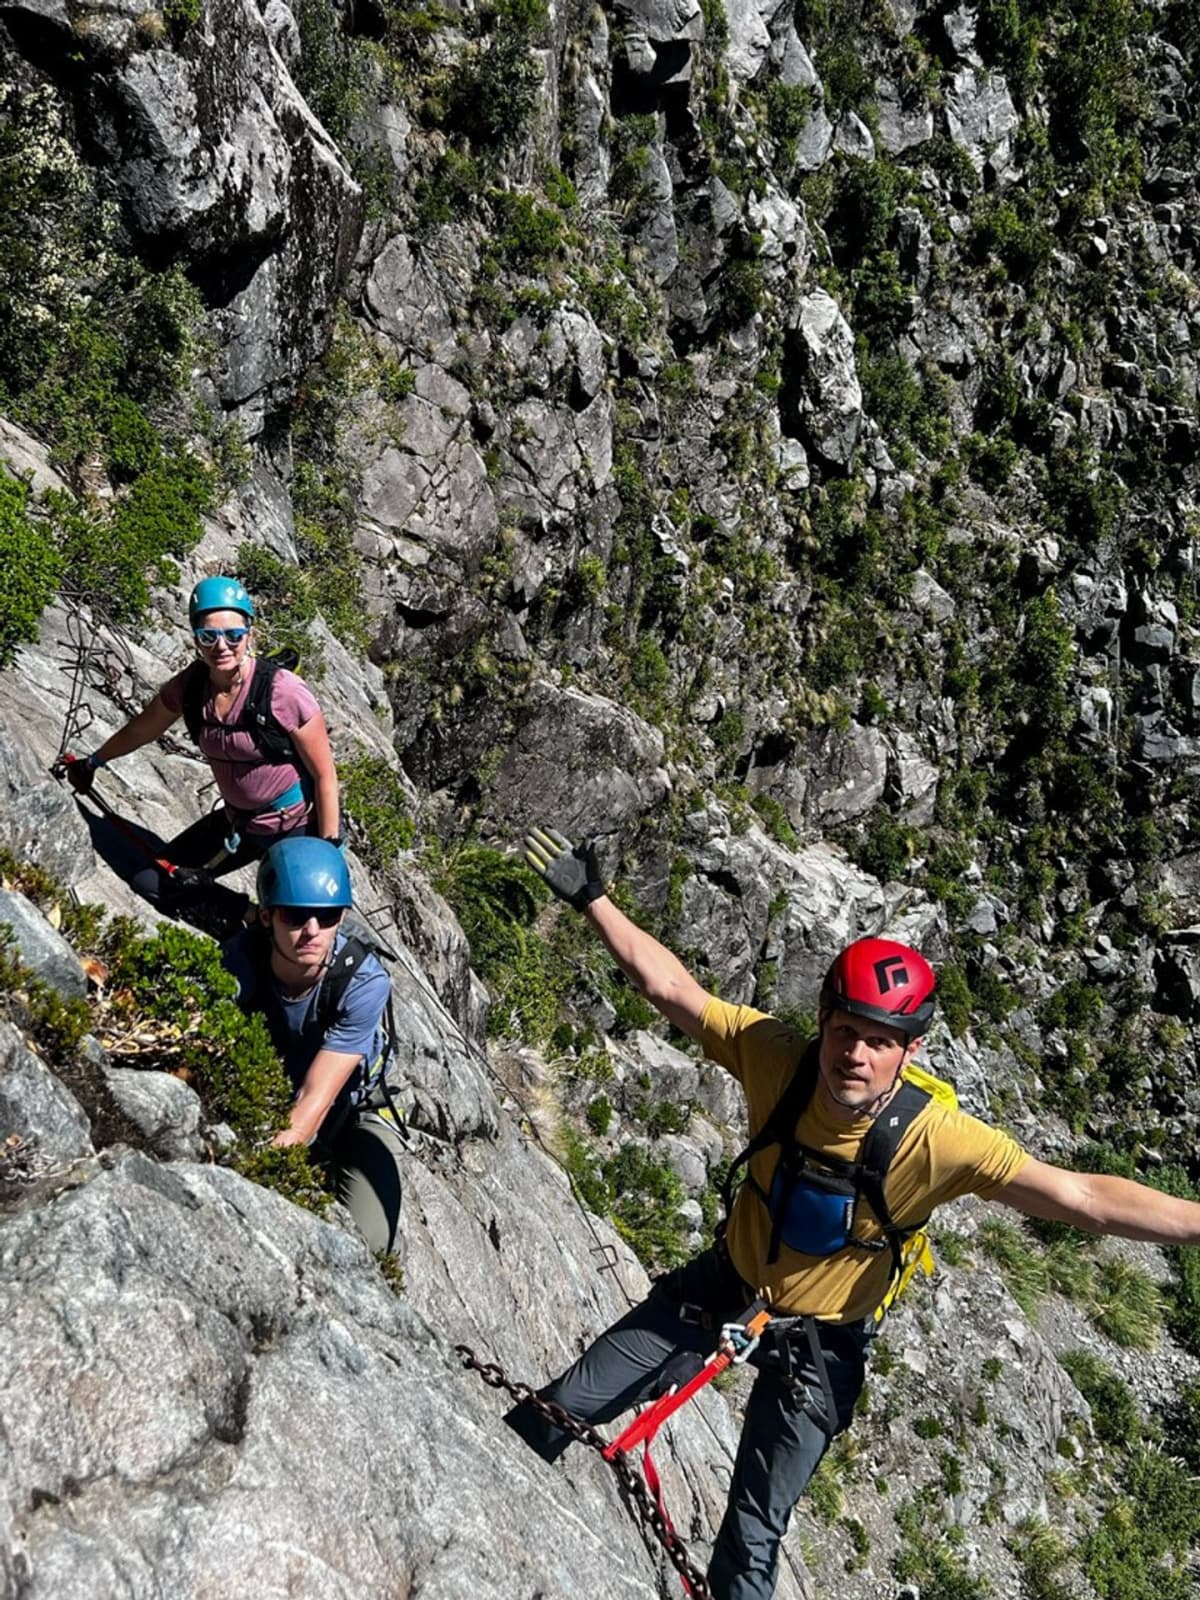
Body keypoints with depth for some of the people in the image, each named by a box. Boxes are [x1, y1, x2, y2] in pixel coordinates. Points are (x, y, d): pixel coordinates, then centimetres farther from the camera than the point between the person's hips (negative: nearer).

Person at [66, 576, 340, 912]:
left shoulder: (284, 693, -24)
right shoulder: (189, 686, -9)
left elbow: (325, 775, -17)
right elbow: (141, 730, 12)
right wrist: (92, 763, 27)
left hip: (301, 827, -6)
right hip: (238, 822, 6)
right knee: (150, 883, 8)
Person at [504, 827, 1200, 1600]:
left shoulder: (938, 1140, -33)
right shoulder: (776, 1056, -26)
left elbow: (1083, 1197, -33)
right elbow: (673, 988, -16)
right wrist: (595, 900, -15)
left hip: (820, 1344, -2)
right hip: (725, 1283, 3)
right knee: (564, 1407, 10)